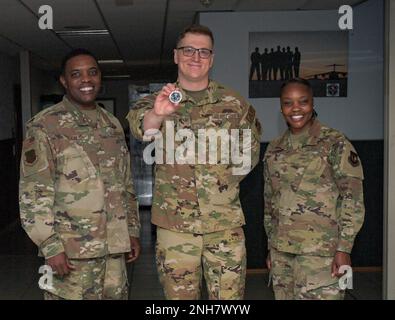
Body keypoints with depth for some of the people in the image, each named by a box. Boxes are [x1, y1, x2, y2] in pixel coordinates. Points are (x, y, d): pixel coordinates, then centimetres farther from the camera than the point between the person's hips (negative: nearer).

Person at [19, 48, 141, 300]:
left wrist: (133, 230, 12)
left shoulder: (113, 124, 12)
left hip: (114, 245, 6)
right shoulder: (44, 126, -6)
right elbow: (33, 193, -10)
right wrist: (50, 246, -15)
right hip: (70, 251, -5)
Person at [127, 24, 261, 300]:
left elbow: (250, 153, 16)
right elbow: (140, 126, -20)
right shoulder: (161, 101, 3)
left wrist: (224, 179, 2)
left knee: (230, 295, 6)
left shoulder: (234, 104, 6)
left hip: (226, 222, 1)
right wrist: (156, 114, -42)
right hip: (174, 223, 0)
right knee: (179, 294, 10)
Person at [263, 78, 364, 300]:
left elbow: (353, 198, -6)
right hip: (281, 250, 5)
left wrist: (344, 248, -11)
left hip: (320, 250, -4)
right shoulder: (274, 149, 10)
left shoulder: (335, 143, -4)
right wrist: (271, 247, 15)